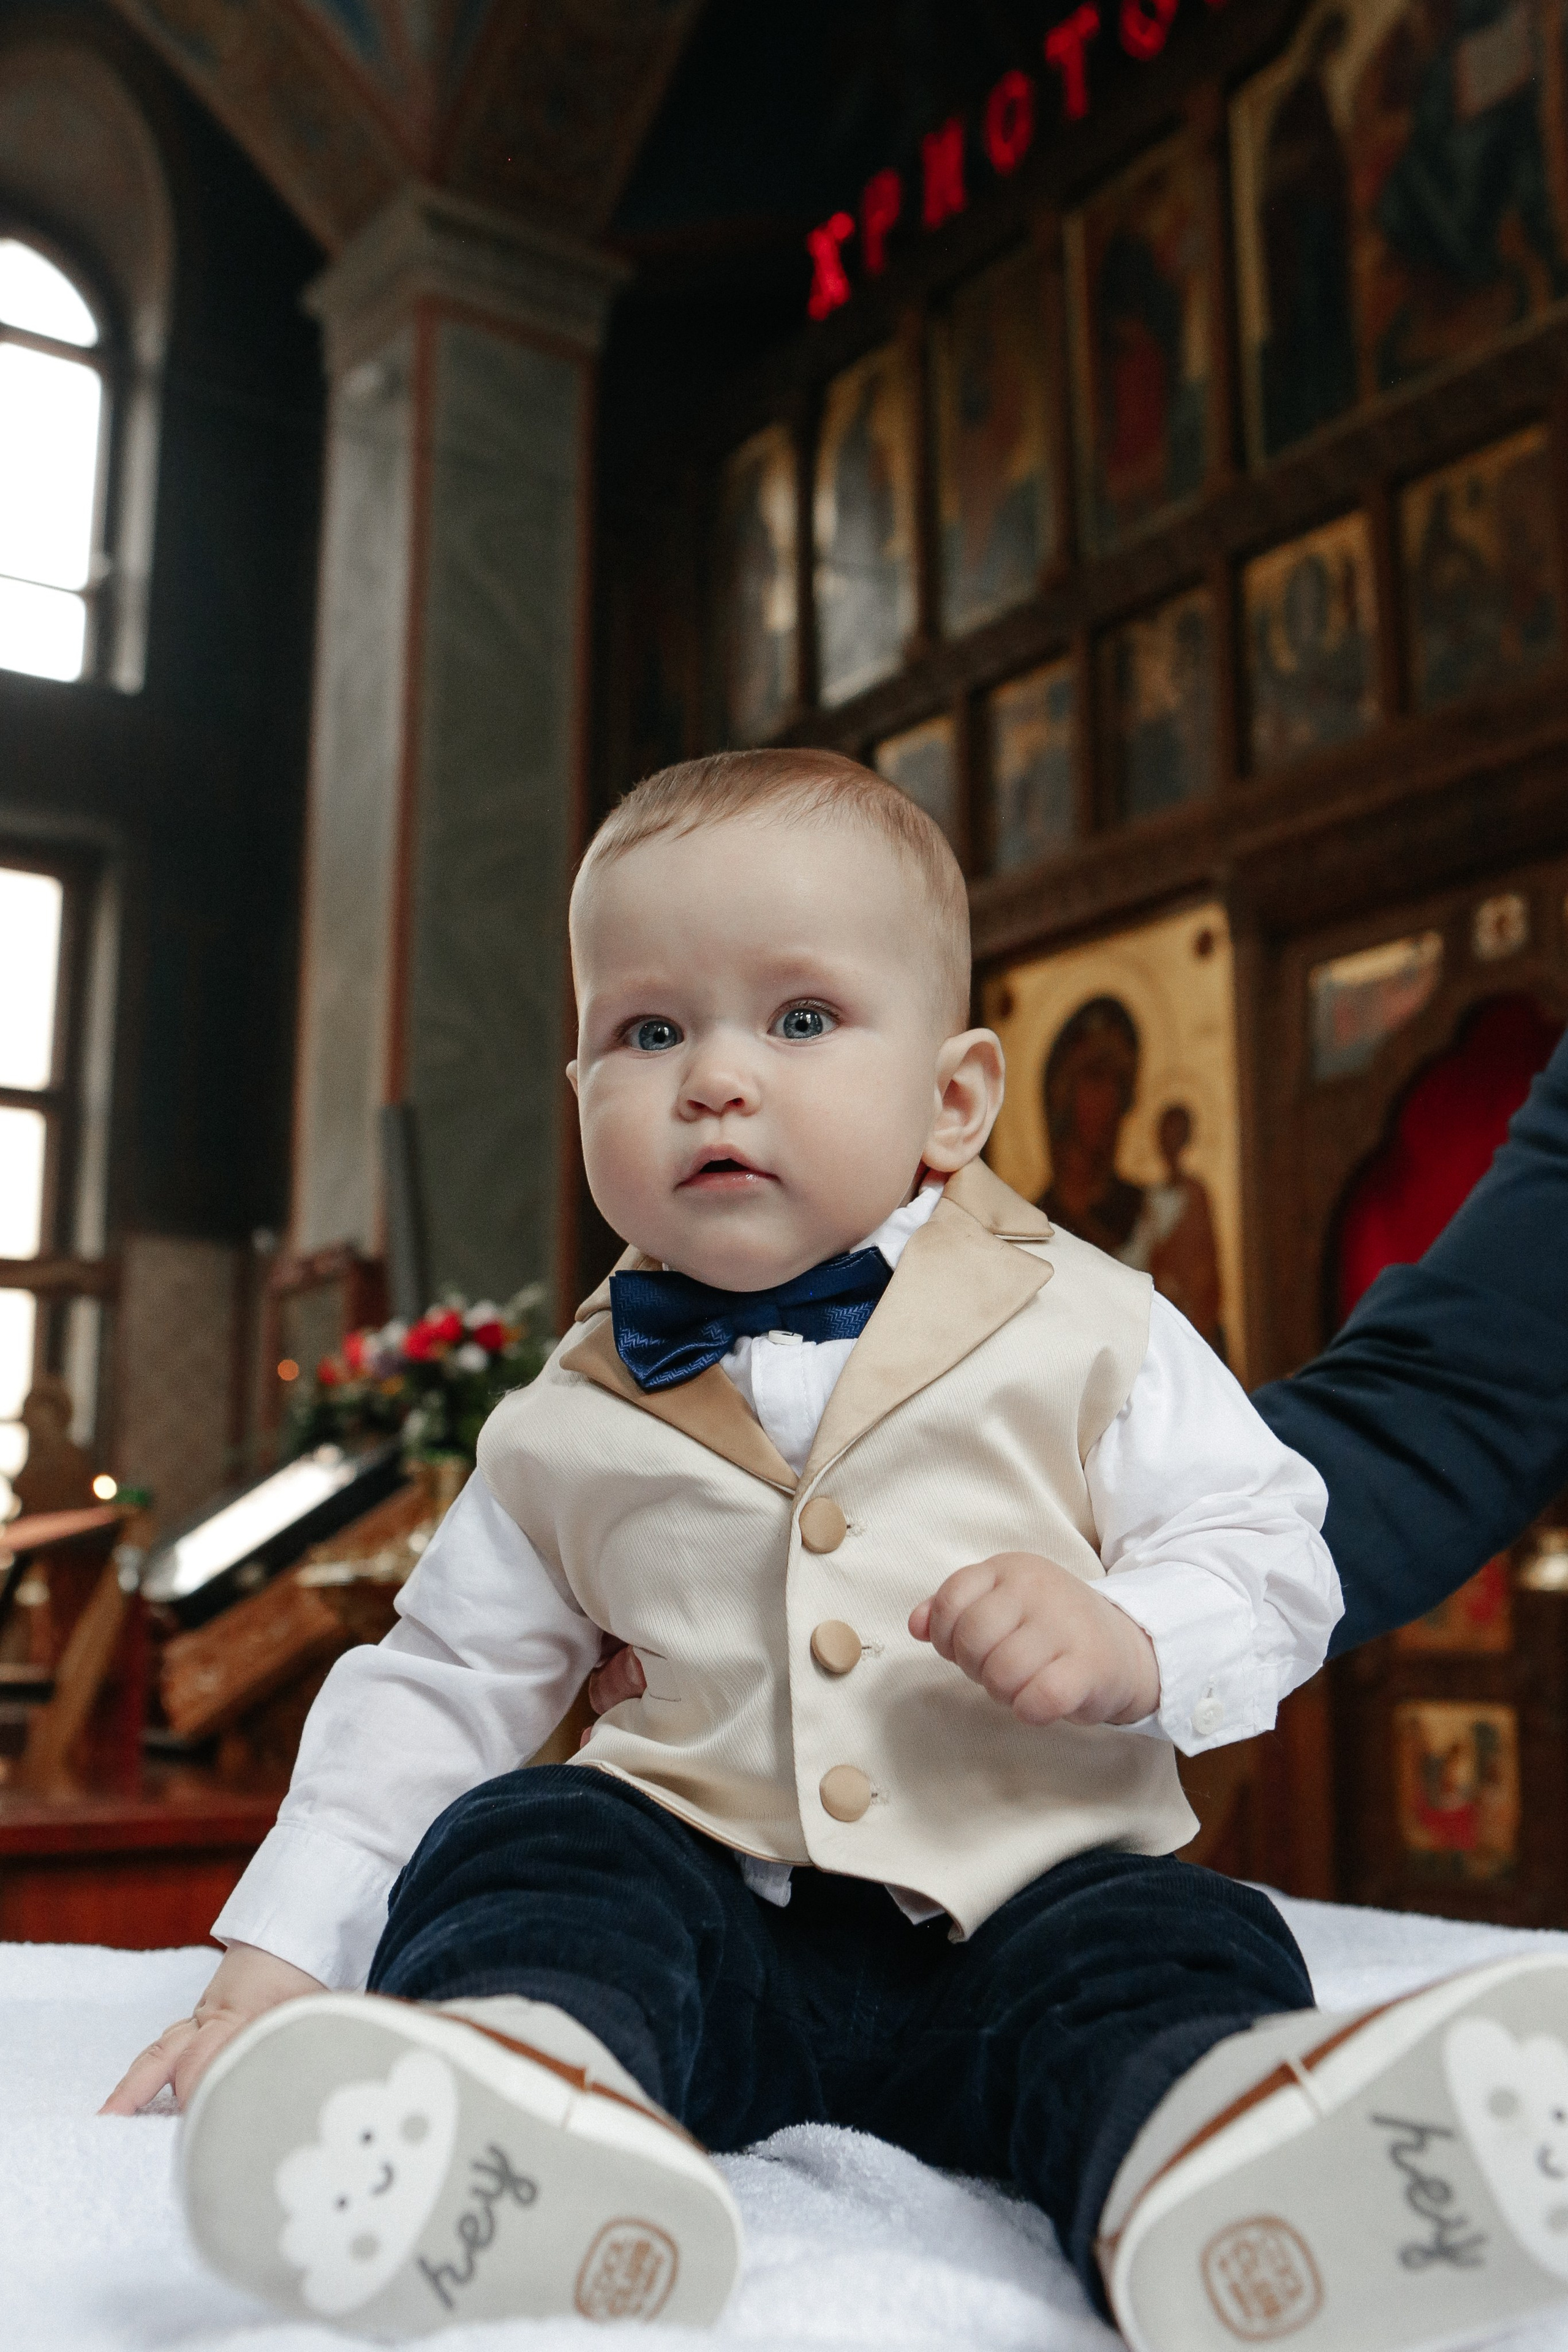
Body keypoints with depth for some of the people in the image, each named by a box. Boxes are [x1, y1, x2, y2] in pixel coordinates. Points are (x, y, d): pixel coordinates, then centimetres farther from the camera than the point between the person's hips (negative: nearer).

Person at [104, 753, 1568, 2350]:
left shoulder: (1085, 1333, -1)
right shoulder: (566, 1434, 5)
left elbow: (1270, 1553, 1)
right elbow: (439, 1690, 13)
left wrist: (1128, 1648, -21)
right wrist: (278, 1957, 8)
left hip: (1021, 1902, -1)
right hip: (699, 1897, 2)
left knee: (1174, 1954, -28)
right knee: (514, 1845, -23)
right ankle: (526, 2071, -51)